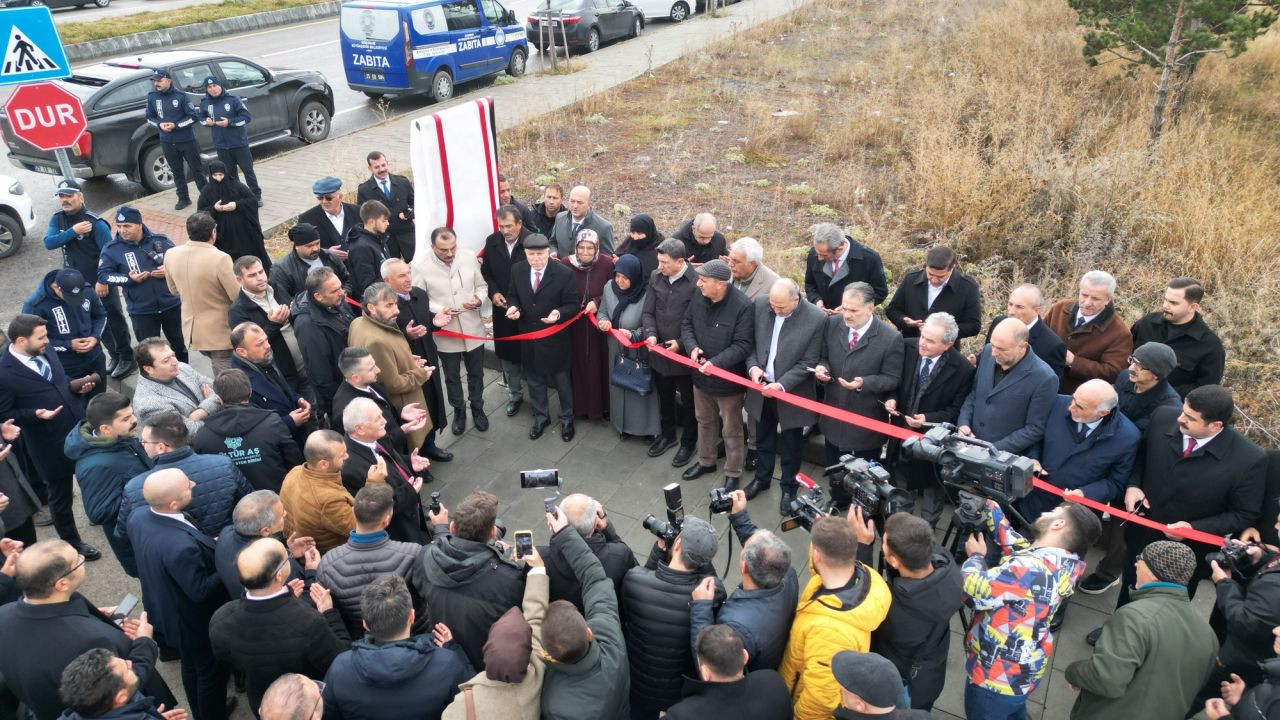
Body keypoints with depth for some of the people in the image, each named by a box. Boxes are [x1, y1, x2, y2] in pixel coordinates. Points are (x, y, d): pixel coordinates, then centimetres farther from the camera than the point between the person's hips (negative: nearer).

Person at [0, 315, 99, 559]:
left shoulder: (44, 351, -4)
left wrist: (77, 386, -6)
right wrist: (35, 415, -28)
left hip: (79, 429, 6)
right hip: (50, 444, -6)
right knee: (60, 495, 15)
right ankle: (71, 542, 36)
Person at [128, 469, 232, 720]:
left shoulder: (139, 515, -18)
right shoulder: (181, 546, -44)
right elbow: (200, 591, -30)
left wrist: (208, 546, -2)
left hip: (165, 611, 8)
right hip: (196, 622, -8)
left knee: (191, 667, 32)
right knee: (212, 673, 20)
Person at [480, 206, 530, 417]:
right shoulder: (492, 242, -3)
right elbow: (485, 271, 9)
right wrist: (493, 292, -8)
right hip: (502, 308, 4)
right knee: (507, 353, 15)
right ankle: (514, 394, 33)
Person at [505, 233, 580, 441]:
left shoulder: (564, 274, -18)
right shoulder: (517, 270, -5)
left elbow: (573, 304, -12)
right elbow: (512, 295, 9)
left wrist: (559, 314, -32)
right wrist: (512, 307, -14)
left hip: (555, 338, -4)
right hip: (528, 338, 4)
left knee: (561, 381, 14)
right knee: (534, 381, 19)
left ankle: (566, 419, 34)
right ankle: (541, 417, 40)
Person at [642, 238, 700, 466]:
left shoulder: (696, 282, -19)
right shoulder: (655, 277, -2)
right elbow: (648, 312, 3)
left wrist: (682, 343, -21)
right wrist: (650, 334, -14)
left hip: (685, 353, -5)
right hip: (659, 351, 5)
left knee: (688, 401, 14)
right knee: (664, 397, 23)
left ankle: (688, 443, 33)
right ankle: (668, 434, 45)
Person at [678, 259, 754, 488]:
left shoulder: (743, 307, -26)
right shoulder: (699, 297, -6)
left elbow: (743, 345, -24)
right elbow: (686, 324, 6)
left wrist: (716, 363, -31)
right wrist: (692, 347, -14)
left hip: (727, 379, -6)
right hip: (701, 374, 6)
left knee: (731, 430, 12)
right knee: (704, 421, 26)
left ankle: (733, 474, 30)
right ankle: (706, 461, 47)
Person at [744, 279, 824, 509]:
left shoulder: (816, 319, -22)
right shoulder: (760, 305, -11)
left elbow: (809, 363, -17)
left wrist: (782, 384, -24)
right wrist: (752, 366, -14)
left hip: (792, 392, -4)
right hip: (762, 387, 4)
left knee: (790, 446, 16)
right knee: (763, 439, 24)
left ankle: (788, 487, 37)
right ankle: (762, 478, 46)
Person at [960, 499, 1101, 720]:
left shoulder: (1032, 568, -33)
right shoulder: (1063, 563, -5)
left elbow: (974, 593, -31)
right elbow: (1007, 536, 8)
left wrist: (975, 556, -14)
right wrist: (987, 502, 10)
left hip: (996, 679, -7)